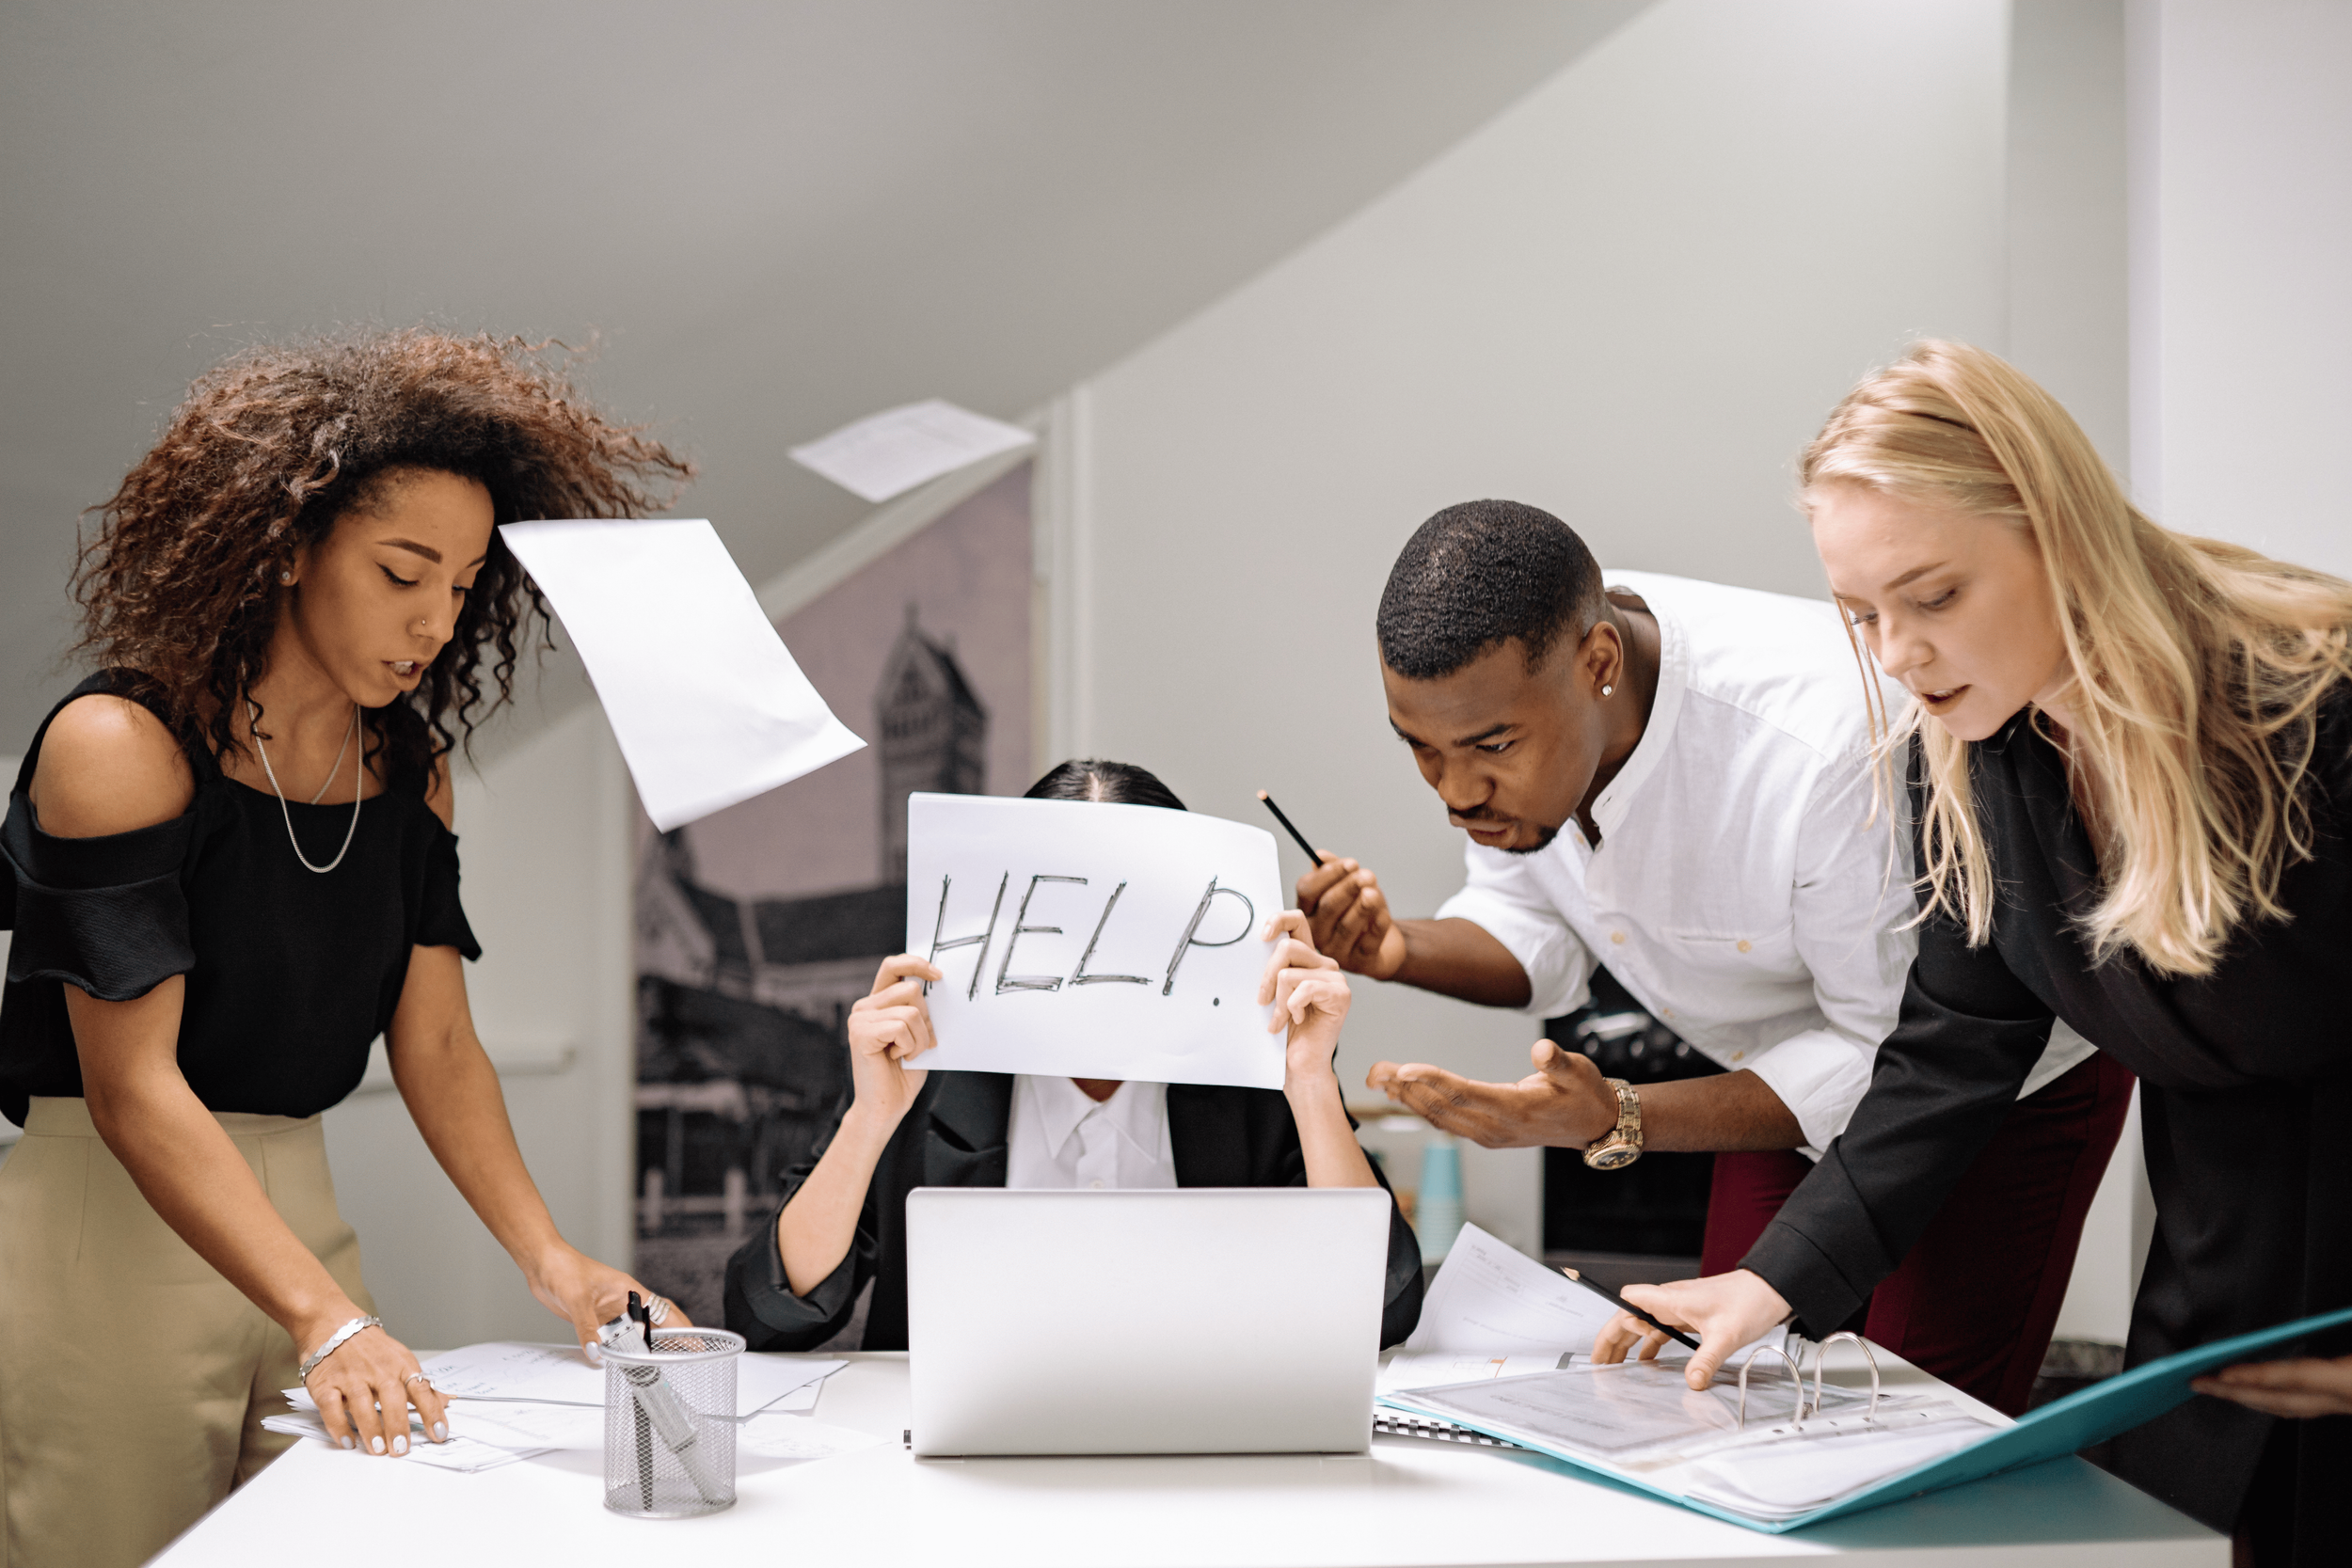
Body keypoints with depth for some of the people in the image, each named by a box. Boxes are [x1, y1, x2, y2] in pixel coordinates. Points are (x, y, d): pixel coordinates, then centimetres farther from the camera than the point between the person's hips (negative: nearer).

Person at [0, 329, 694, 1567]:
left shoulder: (409, 767, 8)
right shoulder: (120, 746, -13)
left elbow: (436, 1041, 5)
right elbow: (133, 1085, -20)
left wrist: (549, 1259, -10)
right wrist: (325, 1317, -30)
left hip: (299, 1211, 6)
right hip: (110, 1225, -6)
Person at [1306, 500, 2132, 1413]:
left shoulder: (1823, 747, -42)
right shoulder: (1493, 690, -21)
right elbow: (1538, 931, -4)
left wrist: (1617, 1124, -39)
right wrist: (1402, 952, -26)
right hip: (1797, 1066, 6)